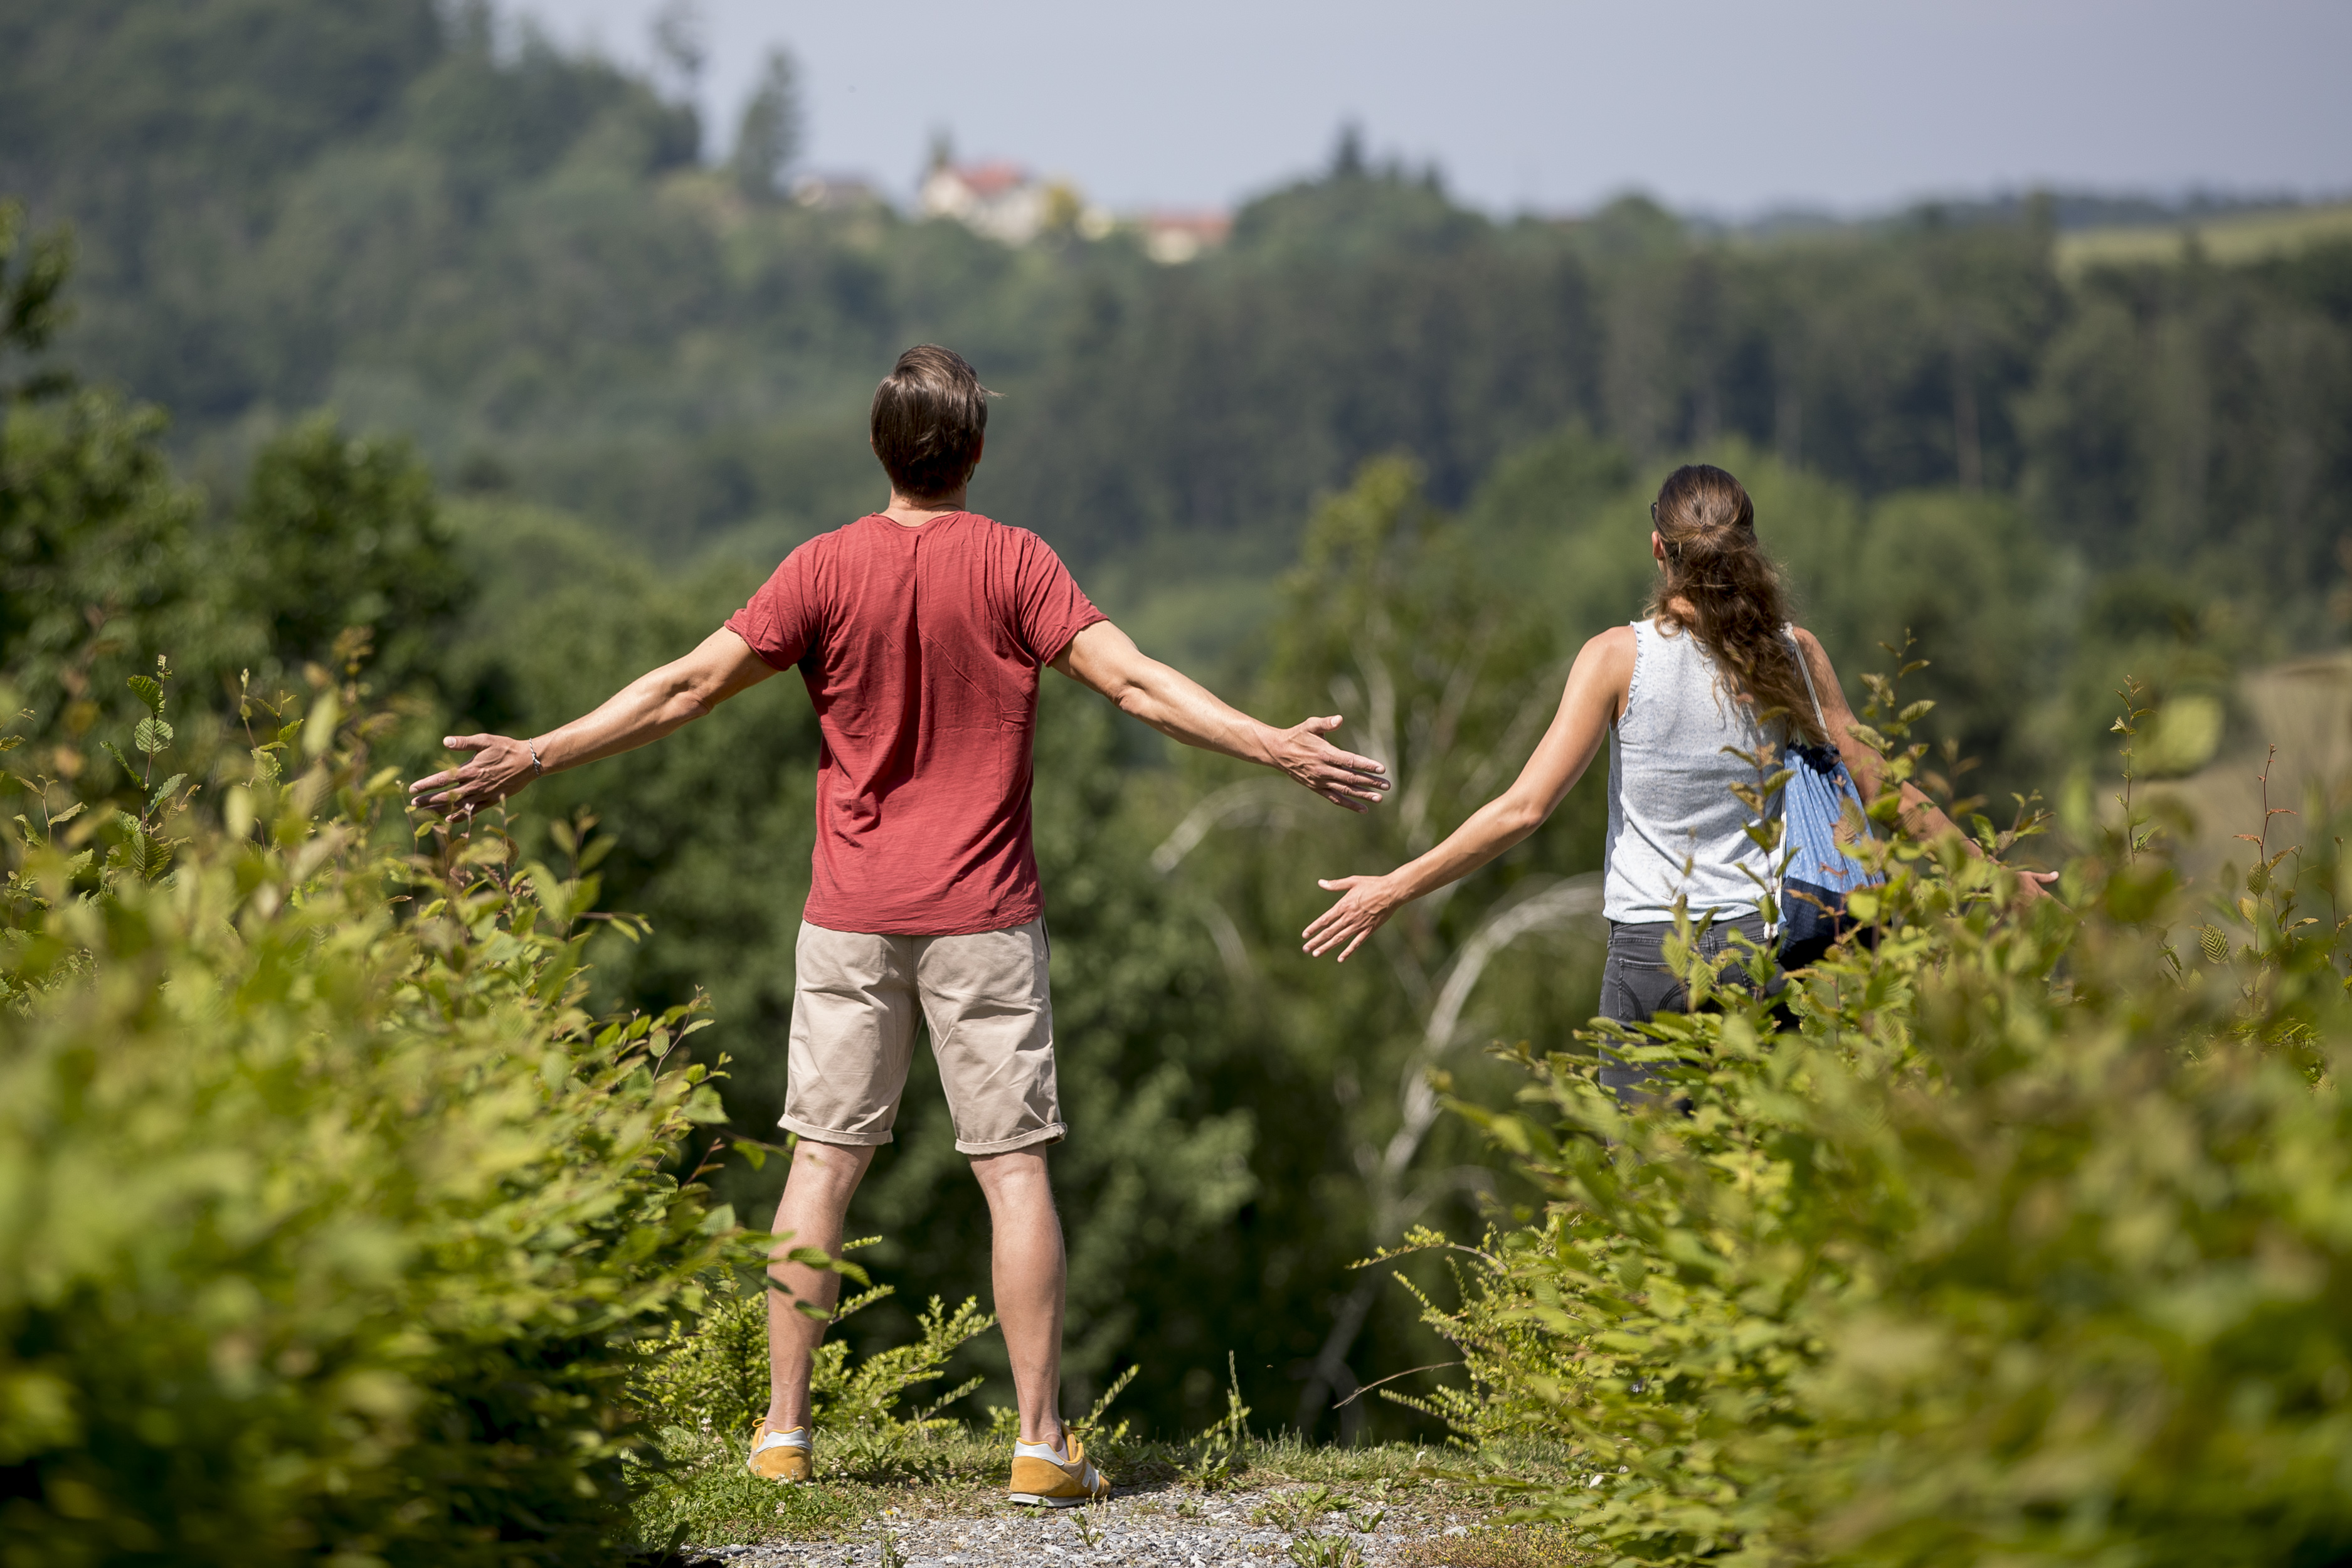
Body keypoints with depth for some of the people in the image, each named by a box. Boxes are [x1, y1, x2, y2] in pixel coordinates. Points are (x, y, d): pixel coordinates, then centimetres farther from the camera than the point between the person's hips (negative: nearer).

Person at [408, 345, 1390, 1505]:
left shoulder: (825, 570, -1)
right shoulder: (1013, 563, -5)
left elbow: (686, 688, -2)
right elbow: (1135, 683, -12)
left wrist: (533, 758, 4)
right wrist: (1280, 750, -9)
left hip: (852, 915, 2)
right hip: (984, 919, -1)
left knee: (822, 1160, 7)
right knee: (1014, 1168, 1)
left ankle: (783, 1432, 8)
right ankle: (1042, 1444, 0)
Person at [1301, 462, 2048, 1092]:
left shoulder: (1618, 657, -7)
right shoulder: (1793, 653, 1)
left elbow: (1525, 808, -10)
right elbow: (1883, 789, 6)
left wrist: (1396, 888, -3)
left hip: (1650, 948, -3)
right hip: (1762, 940, 3)